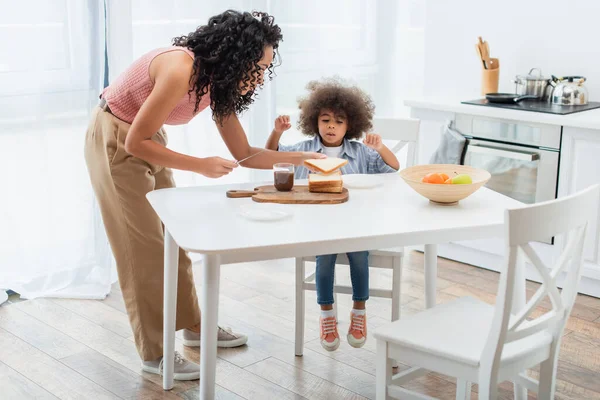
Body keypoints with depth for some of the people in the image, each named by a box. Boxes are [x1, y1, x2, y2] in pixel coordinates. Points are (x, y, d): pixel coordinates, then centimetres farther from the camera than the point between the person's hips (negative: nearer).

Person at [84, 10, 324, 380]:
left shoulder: (218, 81, -4)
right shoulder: (180, 70, -31)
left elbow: (244, 154, 2)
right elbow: (136, 142, -26)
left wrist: (303, 157, -3)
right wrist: (201, 165, -25)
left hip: (147, 140, 8)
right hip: (116, 141, -8)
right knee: (145, 248, -5)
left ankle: (193, 325, 28)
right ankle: (155, 353, 7)